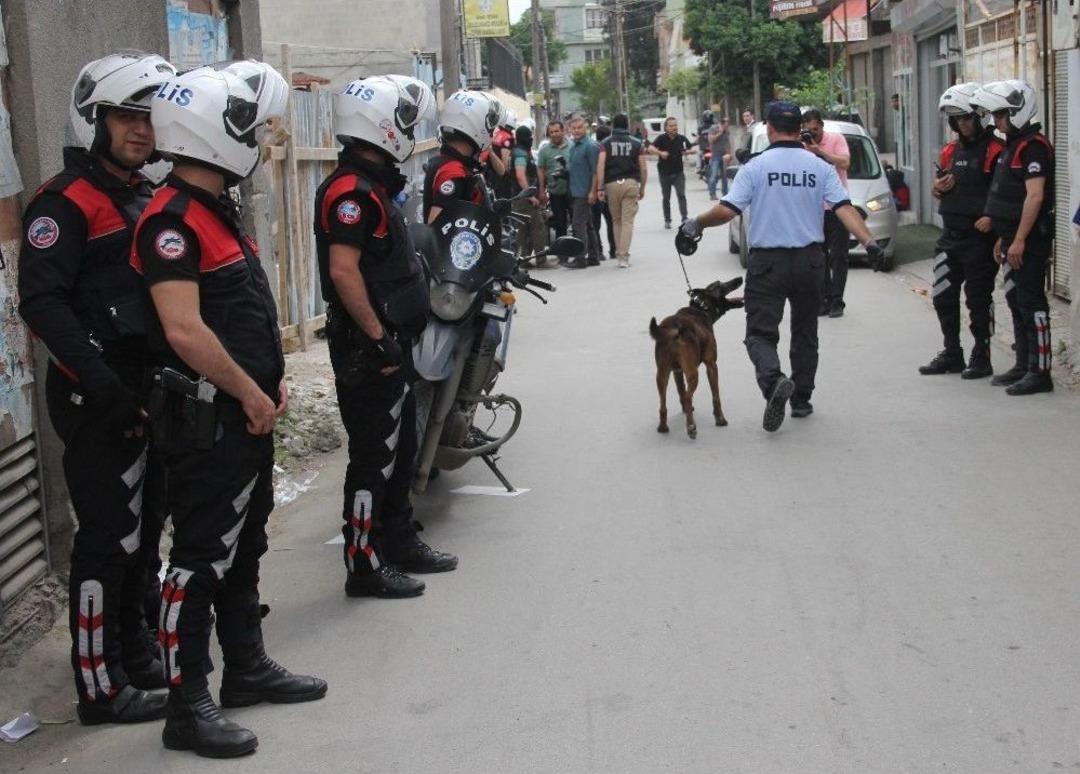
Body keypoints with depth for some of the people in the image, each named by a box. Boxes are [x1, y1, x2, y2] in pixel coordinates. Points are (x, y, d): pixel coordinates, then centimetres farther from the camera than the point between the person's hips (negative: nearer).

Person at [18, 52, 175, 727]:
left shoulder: (146, 199, 15)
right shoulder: (67, 202, -12)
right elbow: (41, 301, -21)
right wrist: (101, 383, -27)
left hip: (150, 389, 9)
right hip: (98, 398, -9)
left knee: (144, 531, 17)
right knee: (109, 540, -4)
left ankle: (133, 650, 32)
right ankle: (101, 689, 4)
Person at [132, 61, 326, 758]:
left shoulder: (220, 211, 14)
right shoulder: (172, 220, -18)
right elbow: (185, 331, -26)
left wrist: (273, 379, 11)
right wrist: (252, 395, -16)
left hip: (249, 414, 10)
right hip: (207, 420, -10)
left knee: (244, 549, 19)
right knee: (201, 560, -3)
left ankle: (248, 667, 33)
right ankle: (187, 706, 5)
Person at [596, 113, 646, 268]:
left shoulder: (606, 143, 4)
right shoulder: (637, 143, 6)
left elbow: (600, 166, -7)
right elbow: (643, 169, 3)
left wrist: (600, 188, -8)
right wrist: (642, 188, 14)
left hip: (612, 184, 1)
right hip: (631, 183, -1)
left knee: (616, 221, 15)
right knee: (628, 221, -2)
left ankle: (619, 253, 19)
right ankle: (624, 256, -9)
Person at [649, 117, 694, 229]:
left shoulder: (681, 138, -1)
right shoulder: (662, 138, -9)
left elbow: (692, 149, 7)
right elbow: (650, 148, -23)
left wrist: (688, 151, -17)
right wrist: (660, 152, -41)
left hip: (678, 172, 1)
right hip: (664, 172, -1)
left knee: (681, 195, -13)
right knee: (666, 198, 10)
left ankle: (684, 218, -15)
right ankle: (667, 220, 22)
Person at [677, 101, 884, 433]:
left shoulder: (757, 166, -6)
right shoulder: (820, 167, 2)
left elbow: (726, 210, -12)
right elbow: (844, 209, -9)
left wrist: (695, 224, 3)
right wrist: (869, 242, -12)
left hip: (767, 262, -3)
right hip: (809, 260, 3)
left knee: (760, 333, -1)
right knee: (805, 333, 18)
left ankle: (773, 379, -29)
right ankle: (801, 399, 23)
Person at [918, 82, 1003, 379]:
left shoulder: (995, 151, -10)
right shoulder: (951, 151, 13)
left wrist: (993, 218, -26)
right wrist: (939, 188, 1)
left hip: (979, 237, -7)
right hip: (951, 235, 7)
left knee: (978, 299, 0)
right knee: (943, 297, 11)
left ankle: (981, 358, 11)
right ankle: (952, 354, 23)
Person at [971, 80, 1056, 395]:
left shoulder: (1033, 146, -15)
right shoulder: (1013, 145, 17)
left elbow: (1035, 196, -22)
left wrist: (1019, 240, -24)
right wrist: (1003, 238, 21)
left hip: (1029, 240, -10)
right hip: (1014, 239, 10)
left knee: (1031, 303, -7)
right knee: (1016, 301, 14)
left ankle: (1039, 372, -3)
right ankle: (1024, 366, 22)